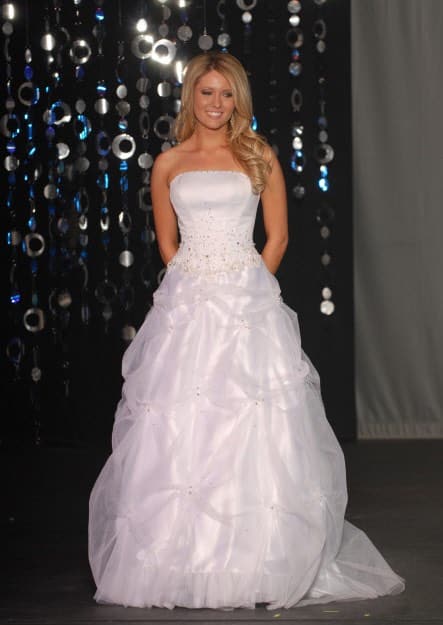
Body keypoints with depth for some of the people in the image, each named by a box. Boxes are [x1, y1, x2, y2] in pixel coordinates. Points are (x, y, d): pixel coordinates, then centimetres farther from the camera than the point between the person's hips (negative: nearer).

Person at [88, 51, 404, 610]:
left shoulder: (258, 156, 7)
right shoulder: (168, 164, 10)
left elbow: (277, 235, 7)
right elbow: (167, 243, 16)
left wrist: (247, 290, 0)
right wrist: (198, 288, 7)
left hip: (248, 303, -1)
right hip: (185, 305, 1)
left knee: (253, 430, -5)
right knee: (179, 428, -2)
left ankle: (257, 561, 2)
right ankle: (181, 558, 5)